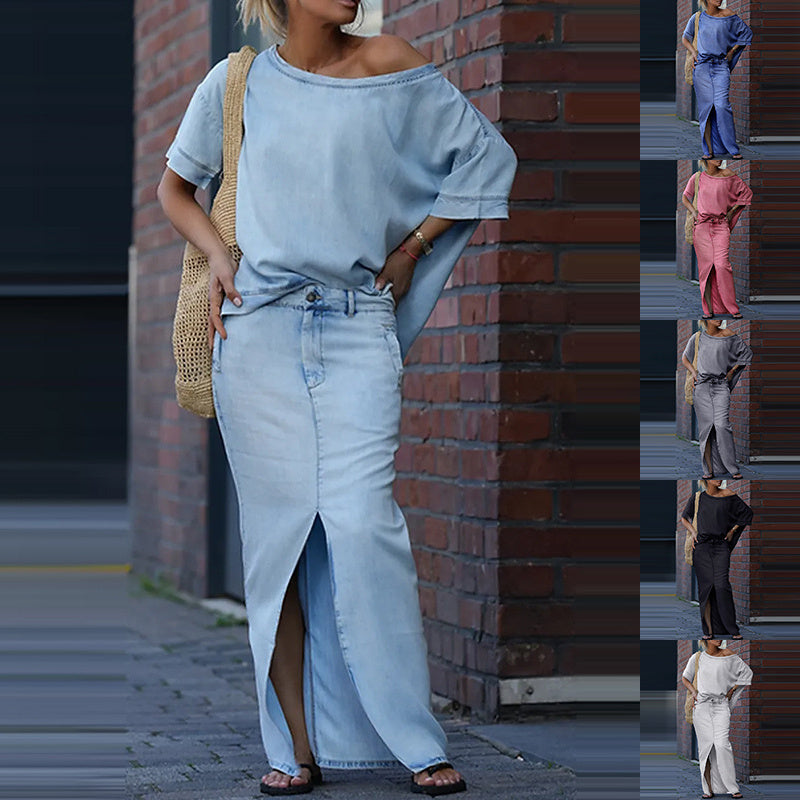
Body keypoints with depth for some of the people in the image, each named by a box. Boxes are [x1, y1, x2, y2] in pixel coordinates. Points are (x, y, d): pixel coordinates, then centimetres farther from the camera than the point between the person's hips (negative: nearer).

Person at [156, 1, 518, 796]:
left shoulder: (389, 67, 3)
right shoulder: (237, 82, 7)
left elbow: (488, 156, 11)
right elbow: (175, 185, 21)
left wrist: (412, 249, 8)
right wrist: (217, 252, 4)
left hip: (358, 329, -1)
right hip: (259, 328, 1)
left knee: (361, 522, -12)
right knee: (278, 528, -2)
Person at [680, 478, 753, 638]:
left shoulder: (728, 495, 4)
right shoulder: (697, 498, 7)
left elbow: (747, 513, 16)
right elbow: (684, 517, 22)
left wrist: (733, 531, 9)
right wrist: (693, 532, 5)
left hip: (721, 546, -1)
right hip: (702, 547, 1)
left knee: (722, 585, -13)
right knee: (706, 585, -4)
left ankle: (732, 629, -8)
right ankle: (709, 630, -1)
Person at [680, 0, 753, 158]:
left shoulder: (728, 16, 4)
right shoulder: (697, 18, 6)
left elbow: (747, 33, 16)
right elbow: (685, 39, 20)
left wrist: (732, 51, 9)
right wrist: (693, 52, 2)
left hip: (721, 66, -1)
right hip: (702, 66, 1)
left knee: (722, 105, -13)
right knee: (706, 106, -3)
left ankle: (732, 148, -7)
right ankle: (709, 149, 0)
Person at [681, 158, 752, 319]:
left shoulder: (728, 176, 3)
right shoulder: (697, 178, 6)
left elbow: (747, 194, 13)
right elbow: (685, 197, 21)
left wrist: (732, 212, 7)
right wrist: (693, 211, 4)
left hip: (721, 225, -1)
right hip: (702, 226, 1)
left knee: (722, 264, -13)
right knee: (706, 265, -3)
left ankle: (732, 307, -7)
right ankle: (709, 309, 1)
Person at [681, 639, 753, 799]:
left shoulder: (728, 655, 4)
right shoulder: (697, 658, 7)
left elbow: (747, 673, 14)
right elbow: (685, 678, 22)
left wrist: (732, 691, 9)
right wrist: (693, 691, 5)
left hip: (721, 705, -1)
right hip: (701, 706, 1)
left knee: (722, 744, -15)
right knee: (706, 745, -4)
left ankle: (732, 787, -10)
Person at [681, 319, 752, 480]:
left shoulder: (728, 335, 4)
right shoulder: (697, 338, 7)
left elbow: (747, 353, 14)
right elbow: (685, 358, 22)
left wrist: (732, 371, 8)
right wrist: (693, 372, 5)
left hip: (721, 385, -1)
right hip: (702, 386, 1)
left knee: (722, 424, -15)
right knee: (706, 426, -4)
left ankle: (732, 468, -9)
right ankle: (709, 469, 1)